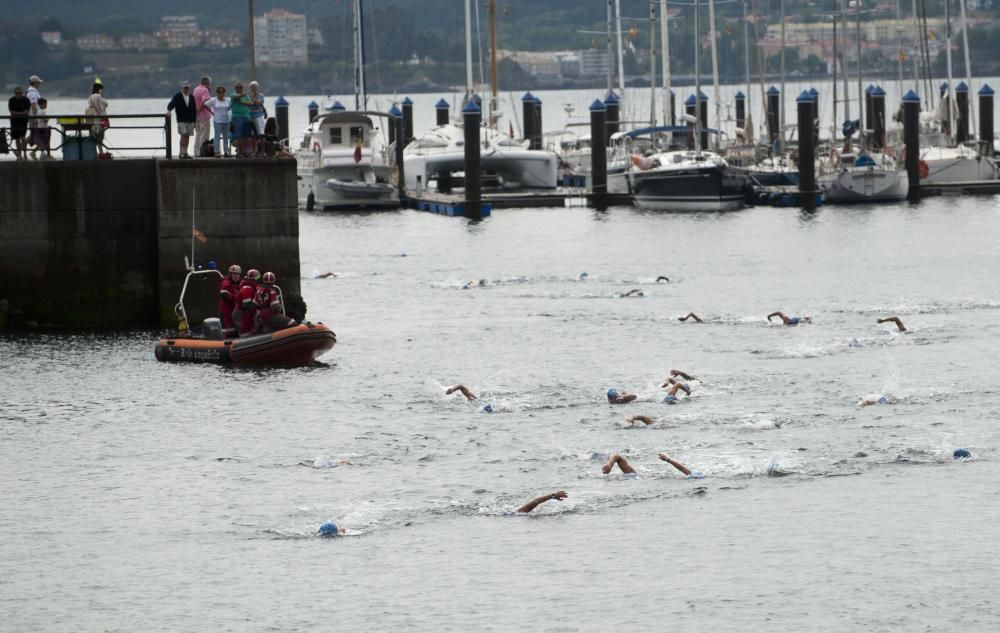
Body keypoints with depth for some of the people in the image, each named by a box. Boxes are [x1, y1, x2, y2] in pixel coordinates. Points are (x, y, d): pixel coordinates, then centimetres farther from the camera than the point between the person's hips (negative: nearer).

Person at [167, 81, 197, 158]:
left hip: (190, 120, 4)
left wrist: (194, 121, 10)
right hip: (181, 120, -4)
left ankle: (185, 153, 10)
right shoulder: (177, 96, -1)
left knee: (187, 136, 5)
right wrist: (169, 110, -34)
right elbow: (171, 104, -12)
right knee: (183, 135, -14)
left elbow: (194, 109, 13)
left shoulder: (191, 97, 11)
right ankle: (182, 153, -12)